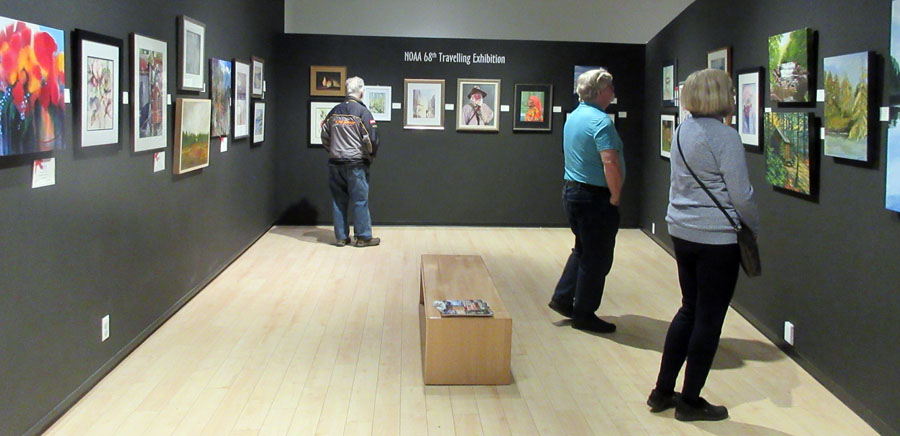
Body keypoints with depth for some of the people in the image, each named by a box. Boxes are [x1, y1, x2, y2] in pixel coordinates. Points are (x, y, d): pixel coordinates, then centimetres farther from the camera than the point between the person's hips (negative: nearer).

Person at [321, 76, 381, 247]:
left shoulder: (334, 112, 8)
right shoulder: (362, 111, -10)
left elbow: (325, 136, 12)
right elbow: (371, 138, -13)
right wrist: (370, 156, 4)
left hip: (335, 163, 5)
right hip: (356, 164, -5)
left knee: (338, 201, 9)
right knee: (360, 201, 1)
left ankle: (341, 236, 13)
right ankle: (363, 237, 6)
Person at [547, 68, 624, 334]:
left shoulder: (573, 117, 11)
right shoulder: (600, 121, -19)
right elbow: (610, 162, -31)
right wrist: (615, 196, -18)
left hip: (572, 191, 9)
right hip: (595, 197, -9)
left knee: (583, 250, 23)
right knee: (597, 258, 3)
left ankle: (562, 299, 26)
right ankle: (584, 314, 13)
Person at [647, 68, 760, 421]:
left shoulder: (682, 131, 7)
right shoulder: (724, 137, -17)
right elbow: (741, 194, -15)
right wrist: (754, 227, 2)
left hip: (682, 231, 8)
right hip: (717, 237, -8)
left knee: (690, 310, 18)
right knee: (709, 319, 4)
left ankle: (662, 392, 22)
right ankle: (690, 402, 14)